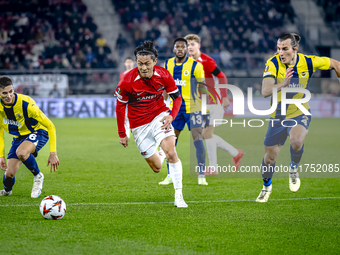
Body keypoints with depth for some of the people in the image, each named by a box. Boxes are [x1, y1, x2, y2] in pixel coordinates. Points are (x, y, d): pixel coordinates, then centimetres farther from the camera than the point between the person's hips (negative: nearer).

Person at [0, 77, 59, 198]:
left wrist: (53, 153, -27)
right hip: (18, 137, 5)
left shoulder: (26, 104, -29)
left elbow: (50, 126, -23)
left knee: (21, 152, -38)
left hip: (37, 132, -5)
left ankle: (38, 176, -10)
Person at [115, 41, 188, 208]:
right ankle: (156, 154, 45)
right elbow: (120, 107, -7)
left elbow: (177, 97, -1)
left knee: (171, 154, -21)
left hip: (159, 115, 1)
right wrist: (122, 134, -4)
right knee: (156, 168, 5)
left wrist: (171, 116, -19)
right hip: (139, 125, -1)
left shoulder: (163, 75, -14)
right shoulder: (128, 81, -20)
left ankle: (178, 196, -13)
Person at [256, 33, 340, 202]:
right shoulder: (273, 63, -19)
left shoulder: (307, 62, -16)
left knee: (296, 140, -33)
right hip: (278, 117, 1)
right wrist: (282, 84, -48)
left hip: (300, 115, -1)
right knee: (269, 157, 6)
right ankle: (267, 186, 37)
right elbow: (265, 92, -32)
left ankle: (293, 169, -1)